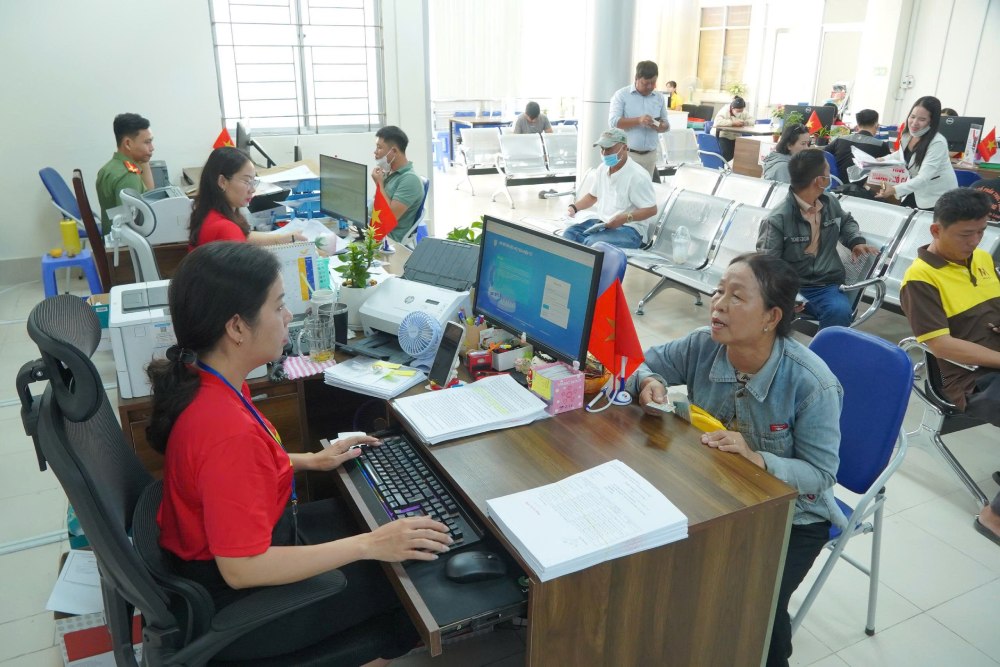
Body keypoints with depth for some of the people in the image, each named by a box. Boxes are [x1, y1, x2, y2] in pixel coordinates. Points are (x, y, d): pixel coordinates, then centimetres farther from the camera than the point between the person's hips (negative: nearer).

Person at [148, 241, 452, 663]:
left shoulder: (200, 378, -7)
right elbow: (241, 569, -32)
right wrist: (369, 546, -30)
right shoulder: (228, 429, -36)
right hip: (233, 598, -8)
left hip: (217, 550, 9)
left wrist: (310, 461, 7)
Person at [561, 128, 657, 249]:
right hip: (601, 221, 7)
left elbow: (651, 209, -16)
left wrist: (625, 218, -30)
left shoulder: (637, 176, -16)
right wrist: (574, 207, 5)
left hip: (629, 228, -7)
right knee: (569, 233, -16)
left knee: (592, 243, -32)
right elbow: (592, 195, 23)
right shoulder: (602, 169, 8)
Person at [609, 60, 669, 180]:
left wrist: (659, 126, -9)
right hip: (627, 153, -4)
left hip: (650, 155, 4)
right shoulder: (621, 95, -2)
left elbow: (666, 124, 16)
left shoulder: (659, 98, 12)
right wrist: (638, 120, -23)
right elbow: (613, 122, -12)